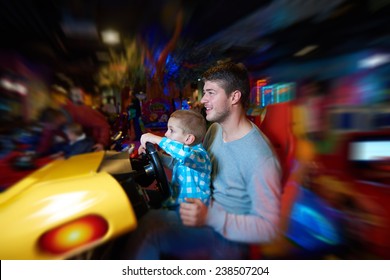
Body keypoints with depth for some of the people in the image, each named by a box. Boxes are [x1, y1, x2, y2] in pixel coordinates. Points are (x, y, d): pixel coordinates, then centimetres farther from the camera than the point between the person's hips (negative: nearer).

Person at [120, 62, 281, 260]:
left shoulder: (261, 158, -26)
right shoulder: (215, 129, 0)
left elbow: (268, 228, -21)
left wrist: (210, 217, -33)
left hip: (228, 237, -7)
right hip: (206, 208, 8)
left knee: (151, 223, -25)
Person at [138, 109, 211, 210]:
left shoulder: (200, 154, -24)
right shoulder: (180, 156, 3)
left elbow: (185, 153, -47)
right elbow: (172, 163, 24)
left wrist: (157, 139, -34)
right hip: (174, 201, 8)